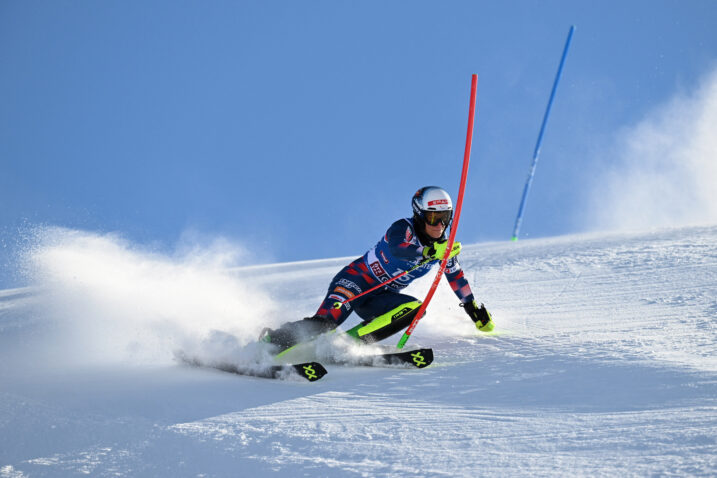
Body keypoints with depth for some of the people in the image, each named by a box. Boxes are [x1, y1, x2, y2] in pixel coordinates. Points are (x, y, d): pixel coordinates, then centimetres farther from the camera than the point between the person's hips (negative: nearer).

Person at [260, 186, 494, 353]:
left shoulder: (442, 248, 3)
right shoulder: (403, 228, -17)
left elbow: (457, 277, 20)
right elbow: (396, 249, -39)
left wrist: (475, 310, 25)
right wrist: (428, 252, -52)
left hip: (379, 298, 7)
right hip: (356, 280, -7)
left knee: (415, 308, -24)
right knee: (323, 323, -30)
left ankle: (353, 341, -26)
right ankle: (271, 342, -23)